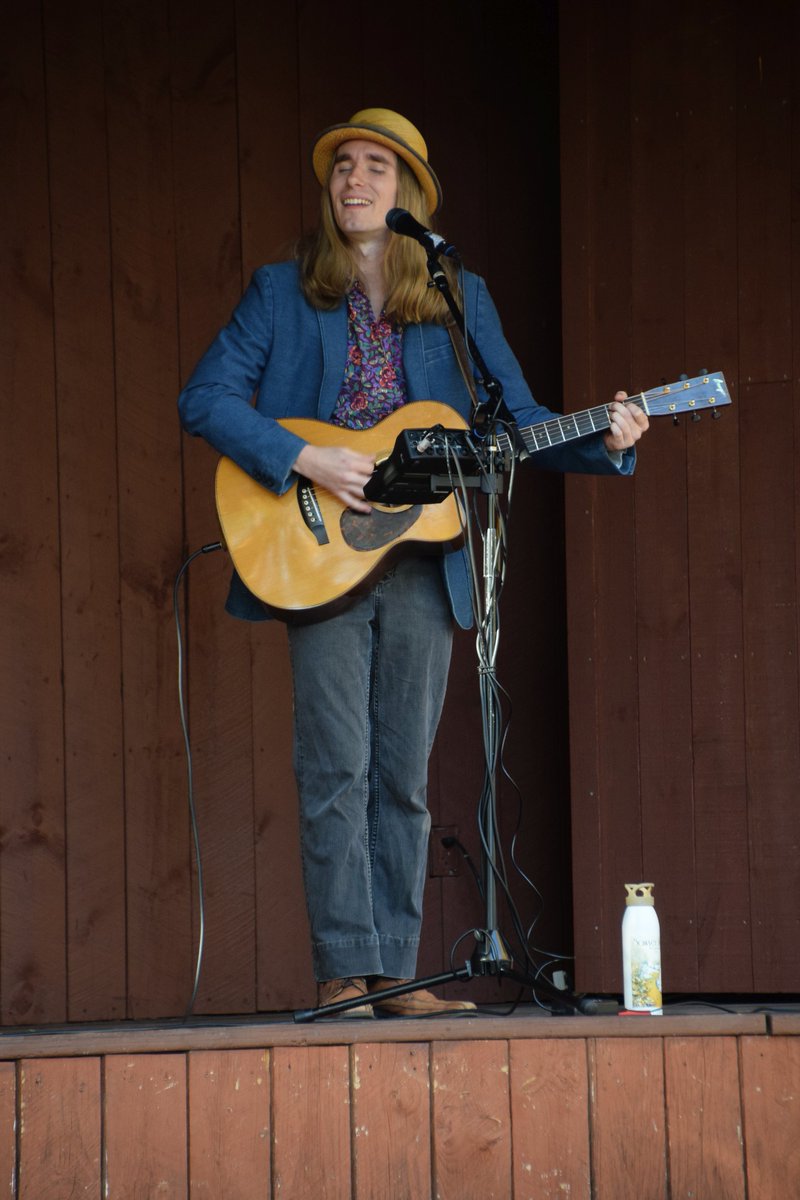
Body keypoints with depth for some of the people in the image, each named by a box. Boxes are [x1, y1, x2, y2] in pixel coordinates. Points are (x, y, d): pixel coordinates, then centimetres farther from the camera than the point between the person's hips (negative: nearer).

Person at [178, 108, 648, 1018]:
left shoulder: (459, 301, 11)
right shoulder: (283, 293, 4)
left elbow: (516, 420, 10)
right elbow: (205, 398, -3)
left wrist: (604, 443, -7)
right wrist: (304, 459, -14)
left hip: (423, 563, 2)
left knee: (403, 775, 4)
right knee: (338, 769, -7)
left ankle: (393, 973, 8)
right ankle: (343, 971, -4)